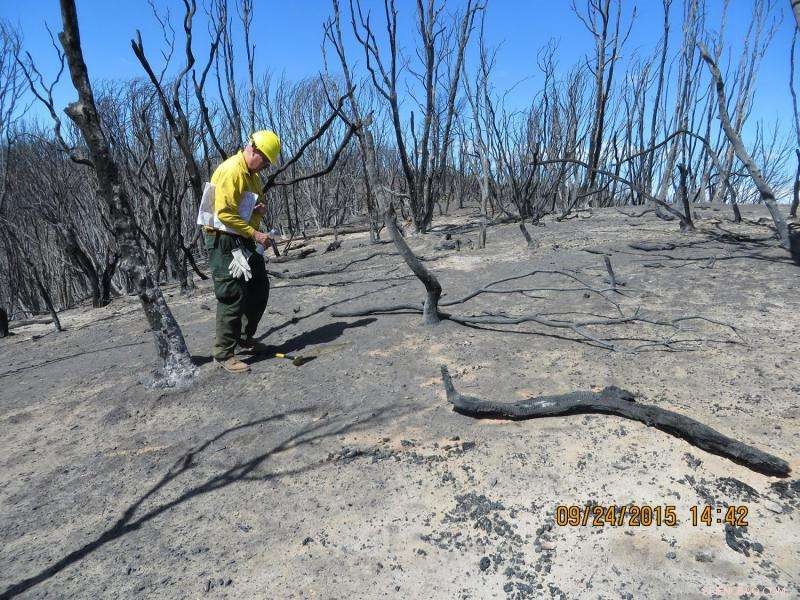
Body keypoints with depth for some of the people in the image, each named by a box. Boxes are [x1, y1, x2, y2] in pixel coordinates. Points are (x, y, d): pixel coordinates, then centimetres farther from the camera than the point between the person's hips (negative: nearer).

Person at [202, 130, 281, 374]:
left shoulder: (252, 175, 14)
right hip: (225, 242, -10)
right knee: (233, 297, -8)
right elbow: (225, 213, -24)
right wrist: (255, 234, -23)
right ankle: (224, 354, 2)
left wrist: (261, 209, 3)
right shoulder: (230, 171, -17)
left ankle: (245, 338, 30)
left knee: (260, 289, 14)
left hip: (245, 241, 10)